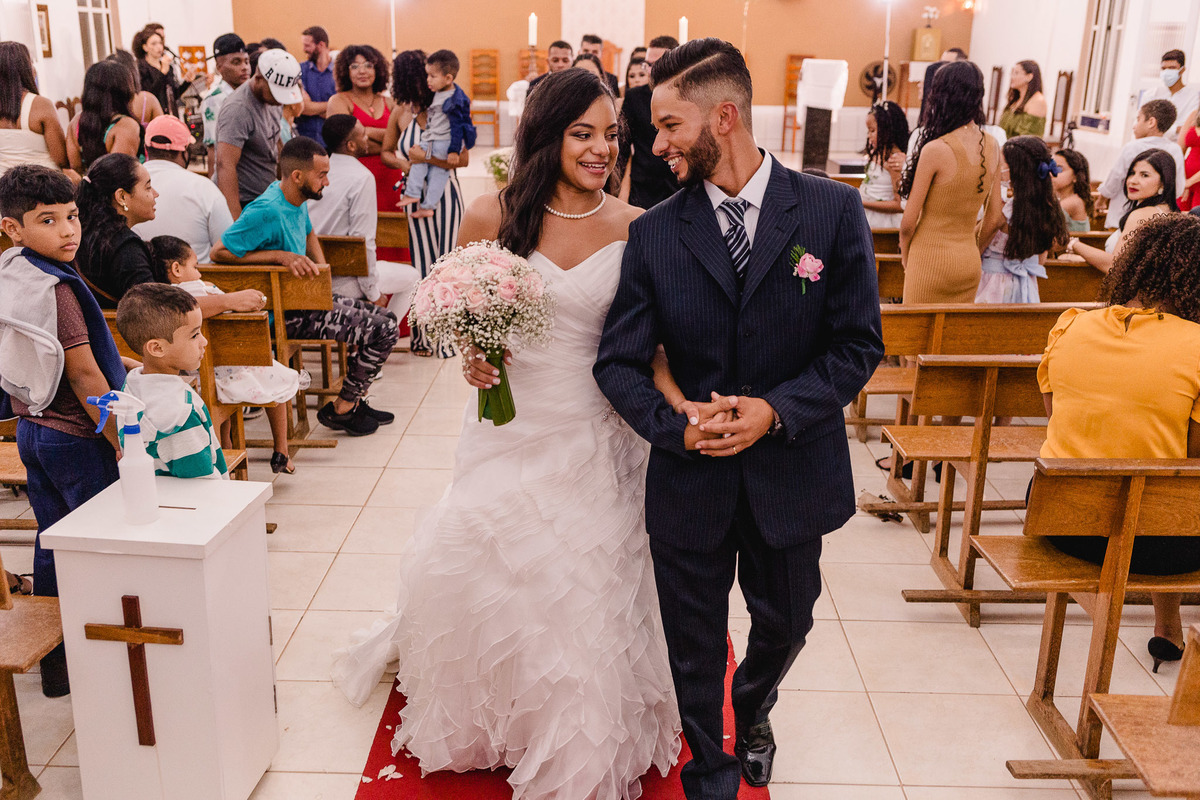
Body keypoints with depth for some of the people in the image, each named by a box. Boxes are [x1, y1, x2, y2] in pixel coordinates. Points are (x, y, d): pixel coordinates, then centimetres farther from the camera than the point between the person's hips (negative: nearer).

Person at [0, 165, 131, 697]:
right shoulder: (55, 289, -20)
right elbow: (83, 374, -21)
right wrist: (121, 442, -15)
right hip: (73, 435, -9)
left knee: (52, 543, 17)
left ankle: (55, 663, 28)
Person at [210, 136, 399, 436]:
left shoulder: (297, 200, 6)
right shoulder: (268, 211, -23)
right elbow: (219, 253, -23)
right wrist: (281, 256, -26)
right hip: (287, 315, -10)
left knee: (385, 318, 12)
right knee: (383, 330, -13)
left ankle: (352, 401, 20)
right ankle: (339, 410, 2)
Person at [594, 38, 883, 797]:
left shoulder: (833, 209, -8)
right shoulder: (653, 233, -6)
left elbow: (858, 344, -7)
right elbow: (619, 362, -6)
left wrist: (777, 409, -21)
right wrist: (675, 423, -24)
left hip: (792, 471, 1)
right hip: (689, 477, 0)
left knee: (786, 625, 23)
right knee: (695, 648, 14)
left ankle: (753, 713, 58)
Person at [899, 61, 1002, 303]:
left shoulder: (936, 149, -17)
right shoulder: (992, 146, 2)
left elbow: (909, 221, -12)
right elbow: (994, 216, 9)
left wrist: (905, 254, 6)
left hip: (932, 259, -6)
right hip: (970, 263, 6)